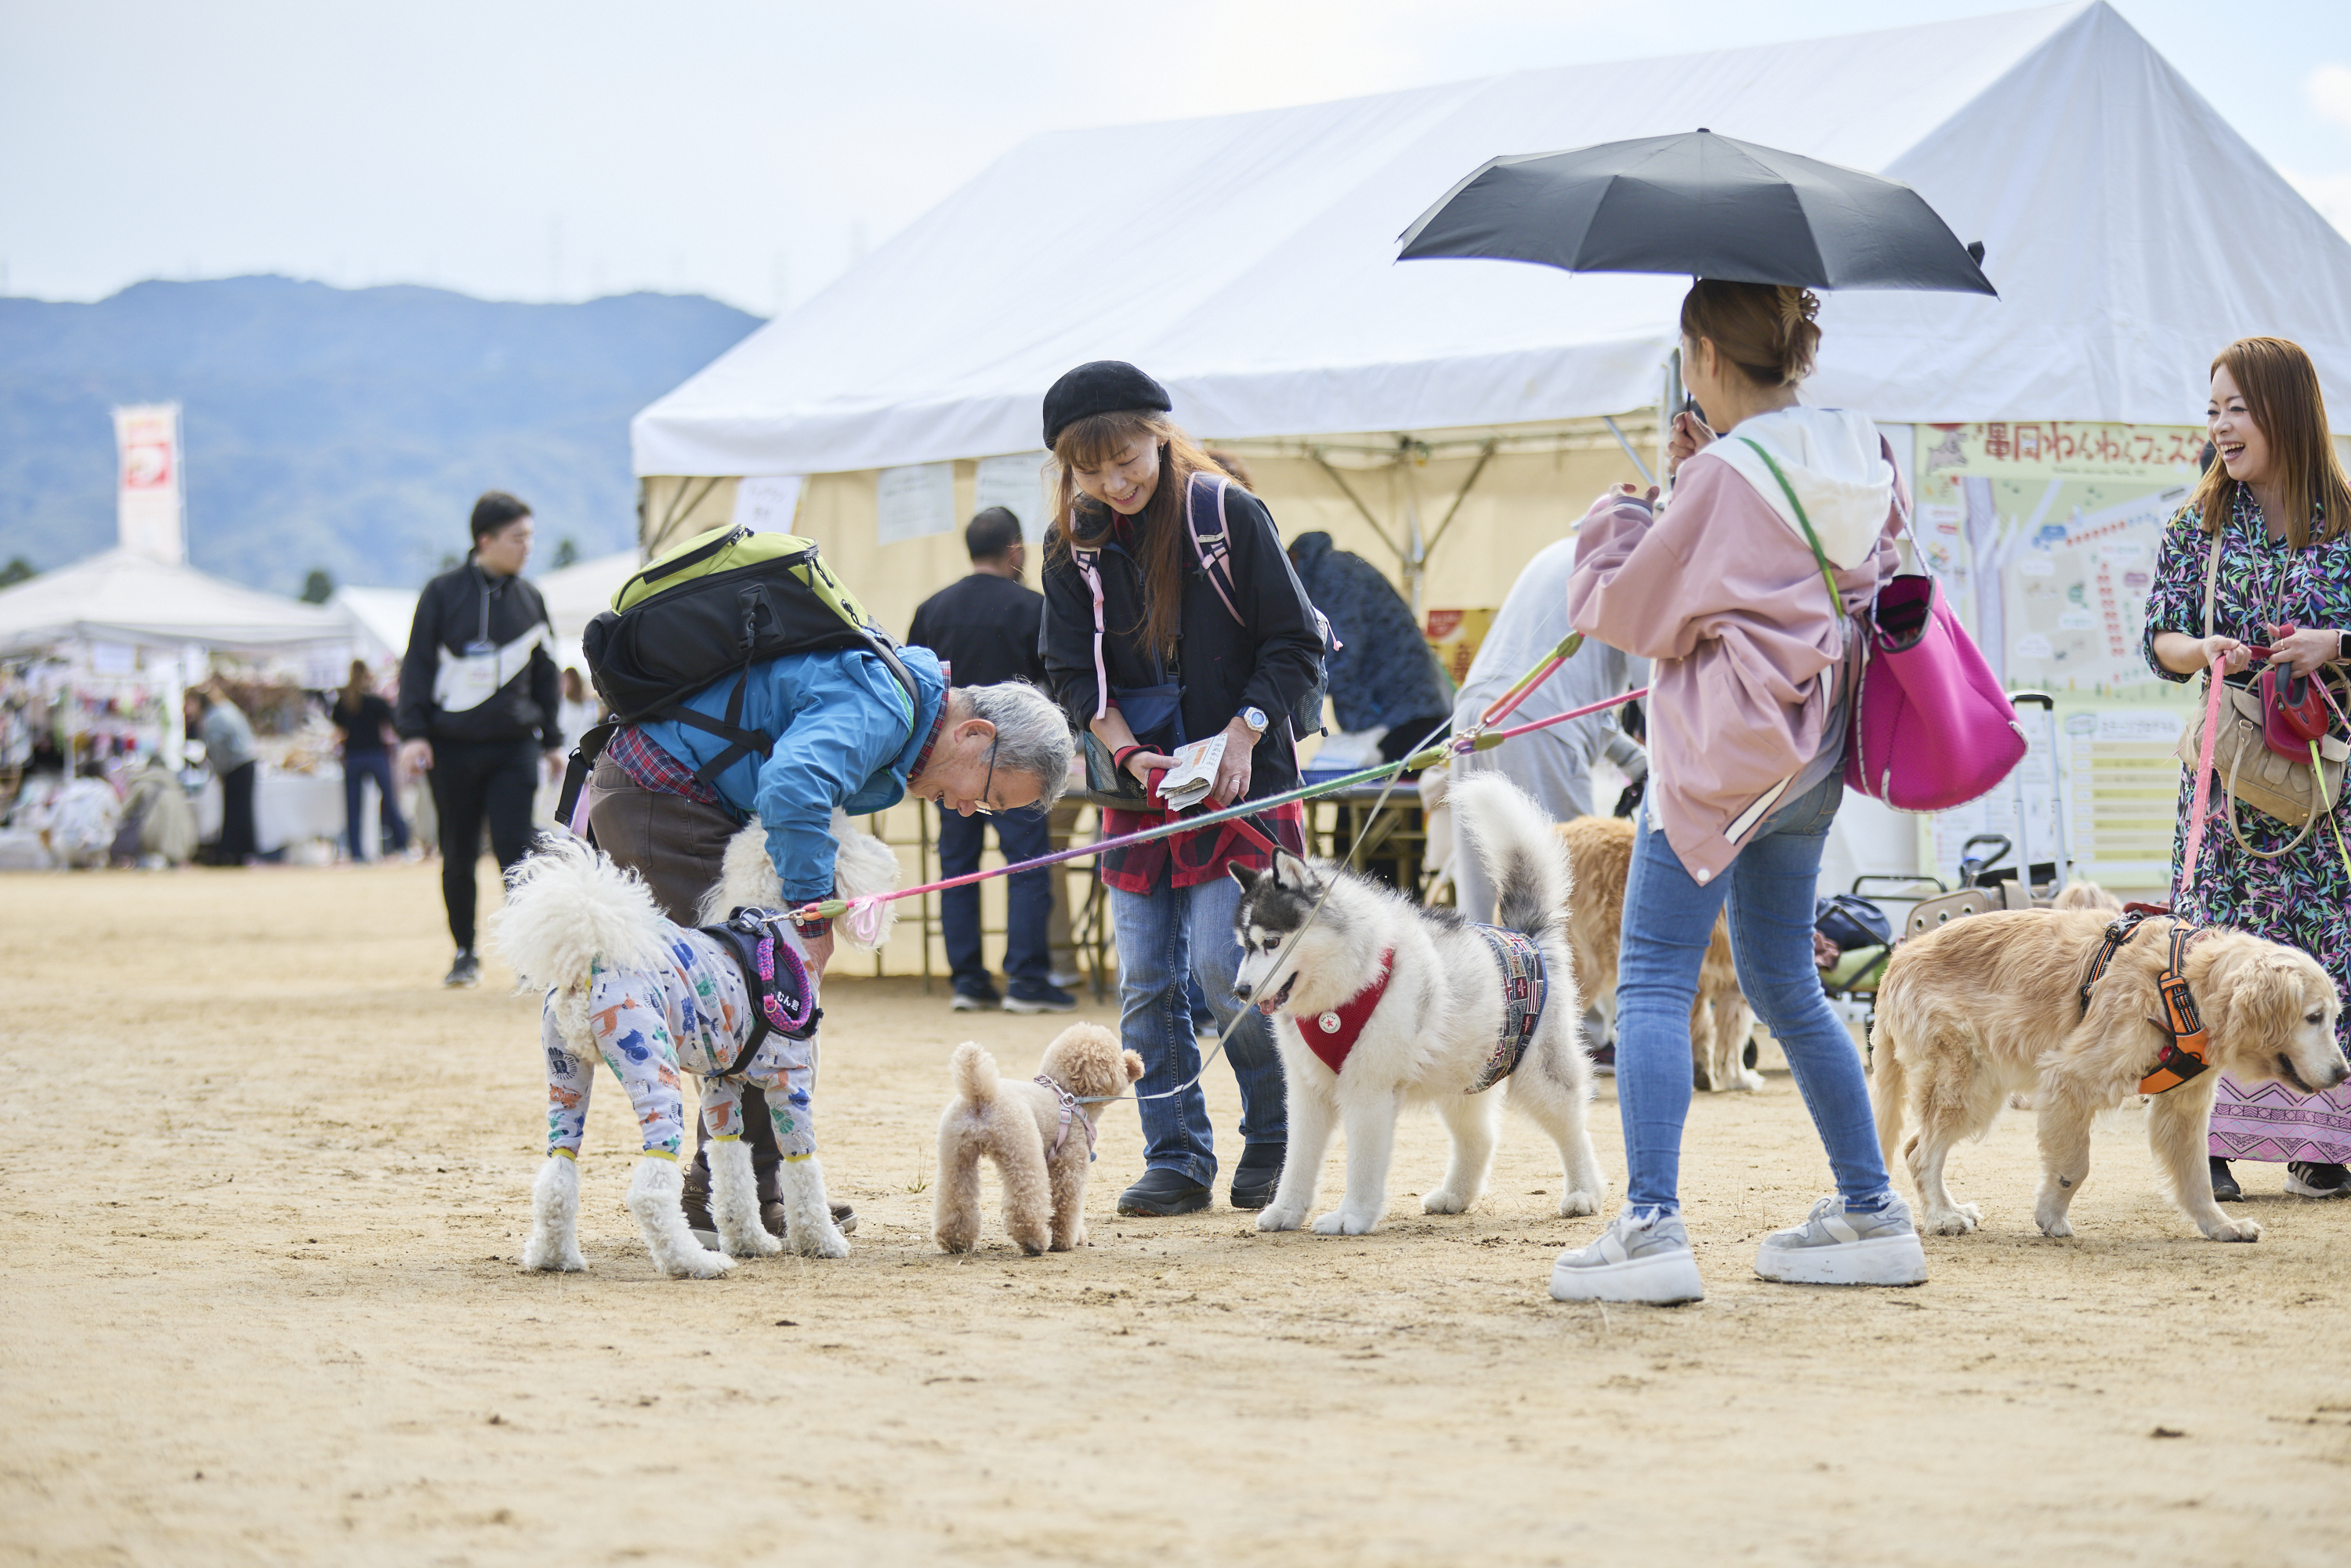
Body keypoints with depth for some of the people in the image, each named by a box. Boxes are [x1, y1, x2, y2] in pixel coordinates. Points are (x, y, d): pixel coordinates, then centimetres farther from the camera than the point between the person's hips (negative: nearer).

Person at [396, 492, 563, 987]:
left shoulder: (529, 600, 10)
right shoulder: (443, 594, 1)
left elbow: (544, 673, 18)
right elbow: (417, 665, 1)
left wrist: (552, 740, 17)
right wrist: (412, 733, -7)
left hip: (514, 746, 1)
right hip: (452, 746, -1)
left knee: (515, 853, -10)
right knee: (458, 858, 6)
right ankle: (465, 954, 18)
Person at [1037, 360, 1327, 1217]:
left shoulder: (1229, 513, -8)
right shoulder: (1072, 542, 3)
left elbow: (1296, 646, -3)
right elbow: (1073, 671, 5)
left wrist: (1245, 731, -15)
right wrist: (1129, 754, -10)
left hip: (1239, 781, -4)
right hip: (1138, 785, 4)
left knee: (1221, 966, -12)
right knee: (1146, 979, 1)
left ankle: (1275, 1139, 6)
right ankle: (1177, 1159, 11)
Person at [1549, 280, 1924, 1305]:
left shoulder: (1726, 478, -15)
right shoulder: (1855, 457, 7)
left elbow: (1630, 611, -8)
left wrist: (1617, 520, 10)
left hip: (1726, 752, -8)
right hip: (1810, 749, 8)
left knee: (1653, 979, -7)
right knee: (1784, 980, 18)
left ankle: (1652, 1229, -17)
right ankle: (1873, 1213, 19)